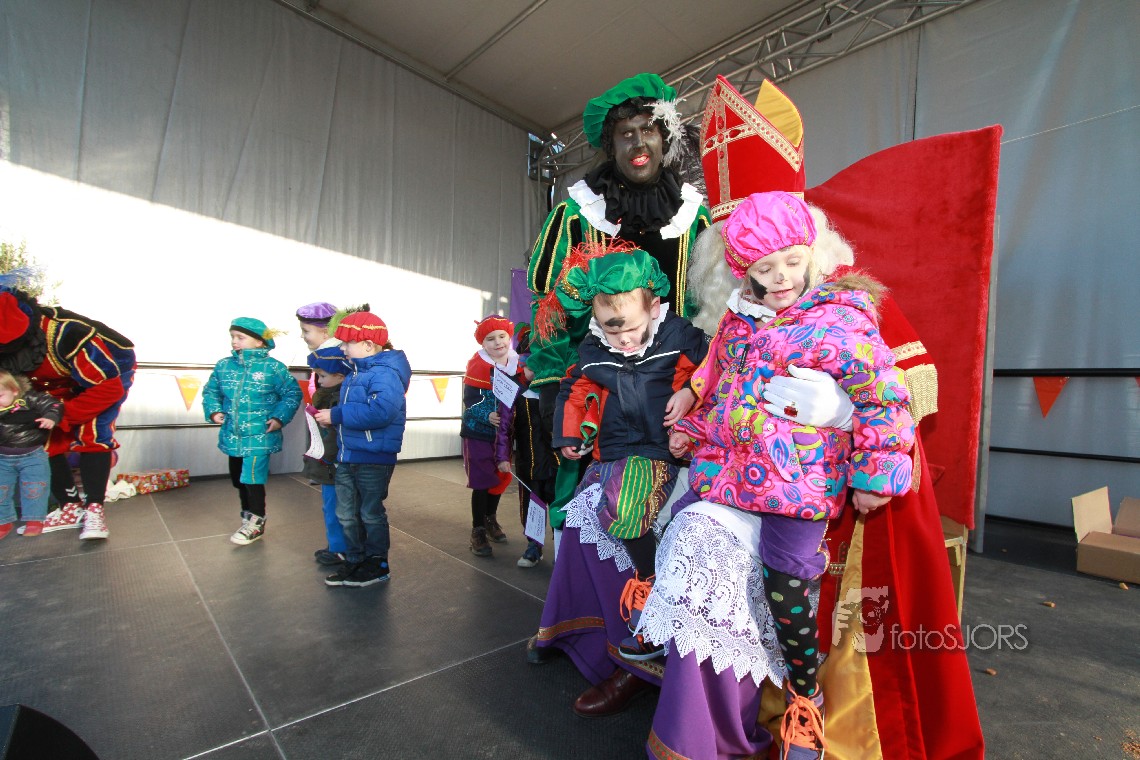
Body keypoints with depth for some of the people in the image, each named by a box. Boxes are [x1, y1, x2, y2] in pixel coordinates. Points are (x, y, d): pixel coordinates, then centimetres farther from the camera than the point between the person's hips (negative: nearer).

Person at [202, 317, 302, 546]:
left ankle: (256, 522, 16)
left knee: (252, 478, -5)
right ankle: (248, 516, 38)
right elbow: (210, 390, 16)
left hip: (260, 436, -6)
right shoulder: (224, 365, 3)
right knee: (238, 479, 18)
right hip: (233, 436, 6)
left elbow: (293, 393, -6)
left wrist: (279, 418, -13)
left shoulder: (273, 367, -11)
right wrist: (214, 410, 0)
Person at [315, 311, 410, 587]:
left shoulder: (385, 373, -21)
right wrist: (331, 415, 3)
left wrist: (336, 415, -26)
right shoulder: (356, 372, 10)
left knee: (371, 513, 7)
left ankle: (377, 566, 25)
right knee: (347, 514, 18)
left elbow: (380, 411, -35)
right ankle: (354, 561, 34)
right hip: (347, 455, 9)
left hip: (374, 459, -9)